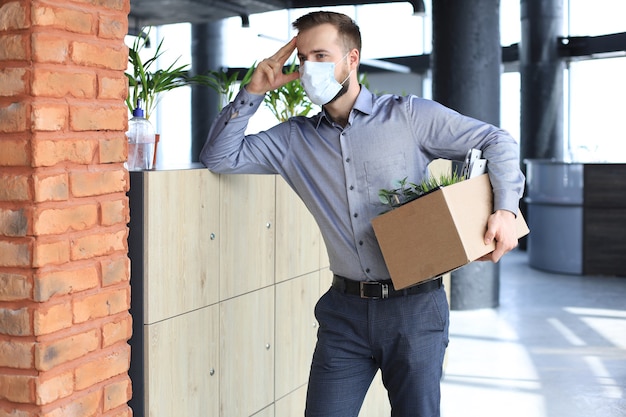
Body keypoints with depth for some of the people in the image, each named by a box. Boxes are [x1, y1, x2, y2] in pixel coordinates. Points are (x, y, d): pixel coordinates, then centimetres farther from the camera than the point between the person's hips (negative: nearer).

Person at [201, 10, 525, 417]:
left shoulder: (409, 116, -2)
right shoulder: (295, 138, 8)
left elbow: (497, 141, 1)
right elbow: (220, 156, 6)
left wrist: (506, 209, -13)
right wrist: (253, 92, -2)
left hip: (414, 306, -2)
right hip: (346, 310, 3)